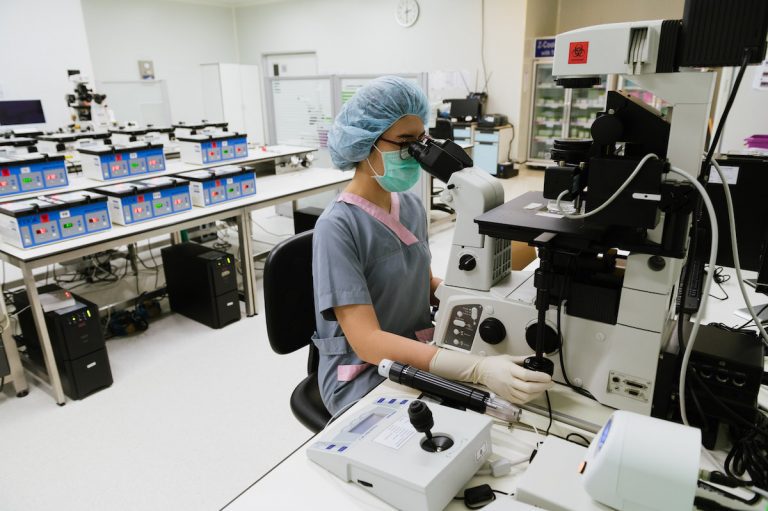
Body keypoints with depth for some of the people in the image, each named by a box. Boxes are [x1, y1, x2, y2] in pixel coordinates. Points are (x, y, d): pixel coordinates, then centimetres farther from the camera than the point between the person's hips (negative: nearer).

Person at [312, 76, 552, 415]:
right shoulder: (338, 227, -21)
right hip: (362, 376, -6)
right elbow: (367, 342, -27)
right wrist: (479, 369, -37)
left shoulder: (411, 206, 2)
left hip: (416, 358, 6)